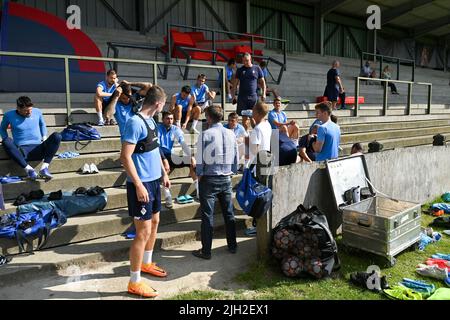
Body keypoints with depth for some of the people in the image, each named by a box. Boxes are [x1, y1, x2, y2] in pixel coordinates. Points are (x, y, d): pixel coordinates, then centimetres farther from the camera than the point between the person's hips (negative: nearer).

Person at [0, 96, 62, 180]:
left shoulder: (37, 112, 7)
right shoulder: (9, 115, 4)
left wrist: (44, 137, 12)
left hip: (38, 149, 1)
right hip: (21, 151, -1)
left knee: (57, 136, -25)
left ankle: (45, 167, -32)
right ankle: (28, 169, -32)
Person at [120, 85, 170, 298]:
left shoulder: (150, 121, 9)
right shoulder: (135, 122, -19)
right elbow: (125, 157, -23)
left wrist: (163, 173, 21)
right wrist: (138, 185, -24)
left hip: (154, 181, 9)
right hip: (142, 184, -9)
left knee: (154, 222, 19)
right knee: (143, 231, -4)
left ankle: (146, 263, 39)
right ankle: (134, 282, 10)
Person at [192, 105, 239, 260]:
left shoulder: (205, 134, -12)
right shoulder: (230, 134, 2)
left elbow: (200, 159, -11)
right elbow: (236, 156, 6)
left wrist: (199, 175, 4)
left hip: (209, 179, -4)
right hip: (226, 179, 5)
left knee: (207, 216, 3)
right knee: (229, 213, 15)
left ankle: (206, 251, 11)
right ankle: (232, 246, 26)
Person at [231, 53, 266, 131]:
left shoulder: (257, 69, 8)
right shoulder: (240, 70, 9)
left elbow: (262, 81, 9)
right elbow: (235, 84, 9)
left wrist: (263, 93, -3)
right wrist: (233, 96, 1)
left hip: (253, 96, -1)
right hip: (242, 97, 1)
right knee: (244, 118, 3)